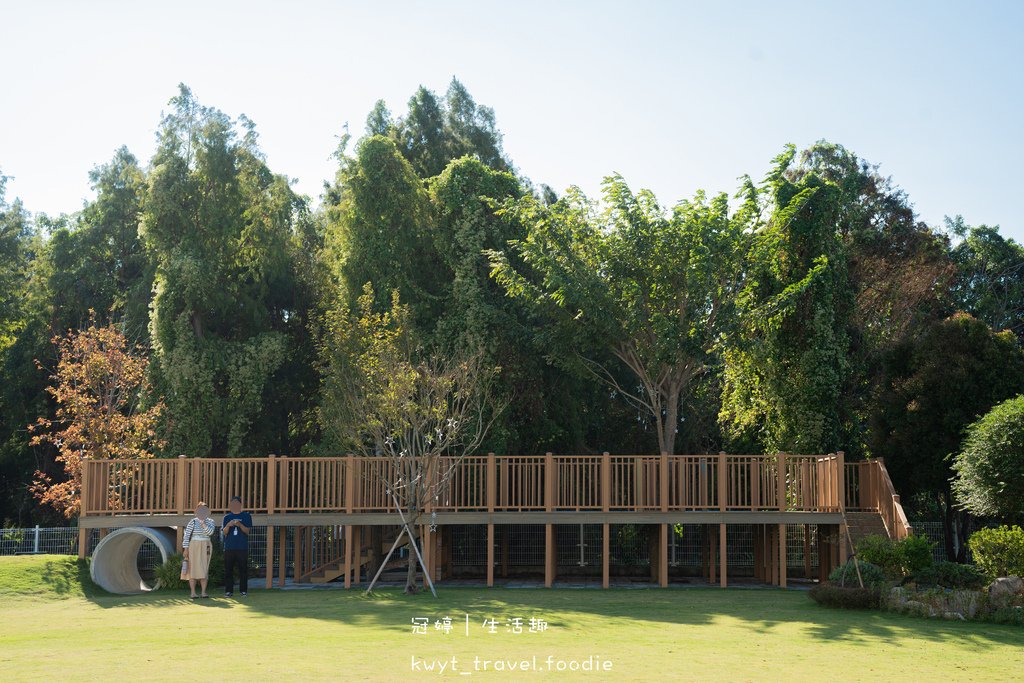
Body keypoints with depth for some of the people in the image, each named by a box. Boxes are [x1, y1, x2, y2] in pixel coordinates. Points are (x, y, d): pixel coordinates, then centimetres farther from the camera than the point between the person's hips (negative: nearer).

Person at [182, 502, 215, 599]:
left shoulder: (210, 521, 6)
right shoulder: (193, 522, -2)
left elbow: (210, 532, -12)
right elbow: (186, 535, -4)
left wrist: (202, 522, -18)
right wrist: (185, 549, -10)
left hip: (206, 547, 3)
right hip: (194, 547, -3)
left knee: (204, 570, 3)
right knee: (193, 569, -3)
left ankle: (203, 592, 7)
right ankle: (193, 593, 0)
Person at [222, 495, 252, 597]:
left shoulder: (246, 516, 8)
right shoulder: (227, 517, 14)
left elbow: (247, 531, 0)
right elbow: (224, 532, 7)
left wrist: (240, 525, -17)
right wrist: (228, 525, -13)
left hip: (242, 548, -2)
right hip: (229, 547, 2)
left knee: (243, 569, -2)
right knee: (228, 570, 1)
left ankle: (243, 590, 3)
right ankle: (228, 591, 5)